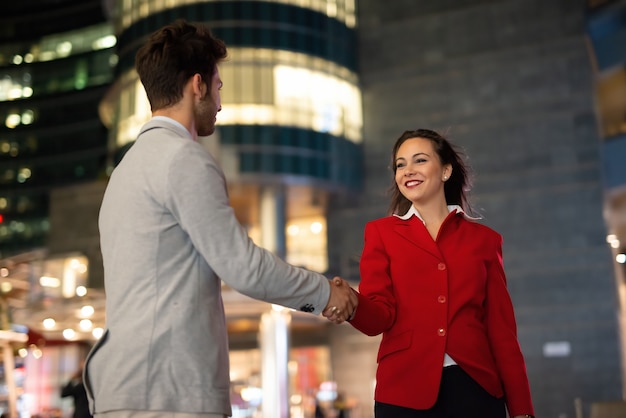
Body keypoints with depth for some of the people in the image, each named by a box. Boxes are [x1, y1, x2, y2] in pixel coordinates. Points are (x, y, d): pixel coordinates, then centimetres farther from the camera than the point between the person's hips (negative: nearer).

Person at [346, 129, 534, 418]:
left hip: (475, 387, 1)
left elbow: (502, 329, 8)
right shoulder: (381, 232, 9)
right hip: (406, 390, -1)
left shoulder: (483, 238, 11)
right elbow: (380, 315, -3)